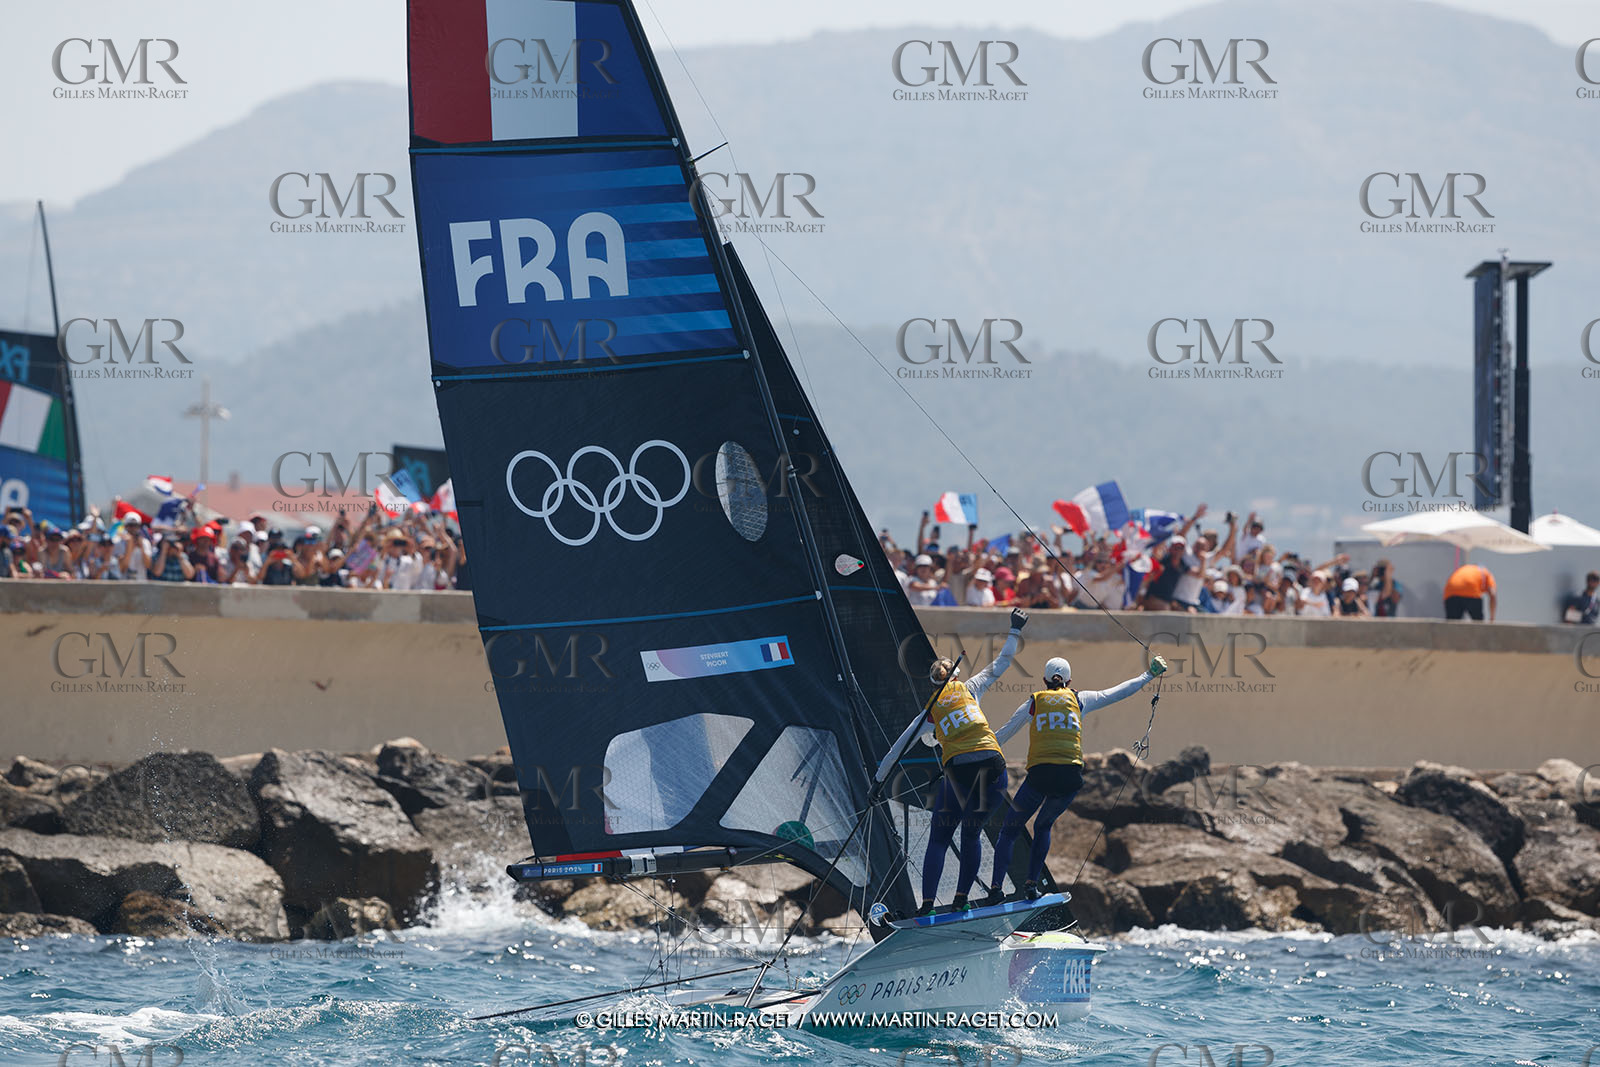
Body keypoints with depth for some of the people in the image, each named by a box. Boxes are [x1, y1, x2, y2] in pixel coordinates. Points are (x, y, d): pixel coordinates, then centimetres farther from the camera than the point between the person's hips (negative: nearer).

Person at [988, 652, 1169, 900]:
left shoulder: (1034, 703, 12)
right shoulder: (1079, 700, 14)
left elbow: (1002, 734, 15)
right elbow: (1118, 693, 23)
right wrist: (1149, 675, 35)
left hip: (1039, 774, -2)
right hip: (1071, 775, 2)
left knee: (1010, 831, 9)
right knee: (1043, 826, 25)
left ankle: (995, 887, -8)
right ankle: (1031, 884, 11)